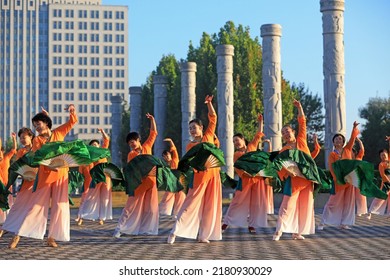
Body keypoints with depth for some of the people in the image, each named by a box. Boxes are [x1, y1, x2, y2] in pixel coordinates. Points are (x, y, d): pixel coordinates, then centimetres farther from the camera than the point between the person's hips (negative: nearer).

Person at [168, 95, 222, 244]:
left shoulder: (209, 136, 9)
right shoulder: (190, 146, 3)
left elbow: (213, 118, 5)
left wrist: (209, 103, -5)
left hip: (213, 174, 3)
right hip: (199, 176, -3)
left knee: (210, 206, 3)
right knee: (190, 204, -7)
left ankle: (202, 235, 10)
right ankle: (174, 232, -7)